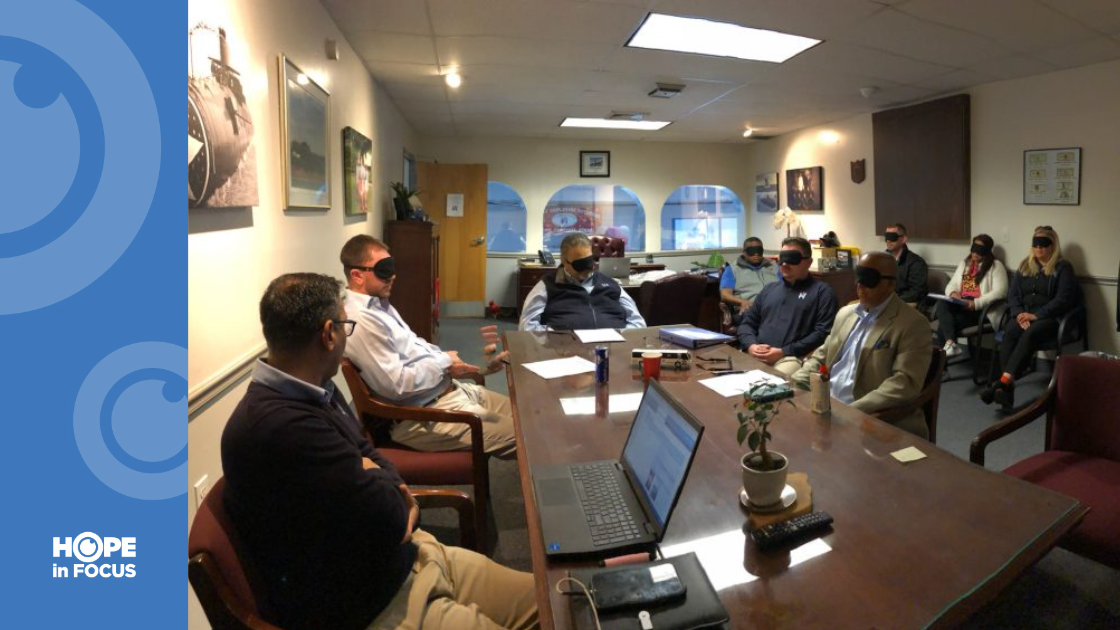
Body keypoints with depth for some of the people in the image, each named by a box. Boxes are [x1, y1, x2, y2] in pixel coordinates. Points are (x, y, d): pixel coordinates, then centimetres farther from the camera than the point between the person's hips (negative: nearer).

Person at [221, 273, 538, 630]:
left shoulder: (313, 393, 4)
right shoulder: (281, 427, -29)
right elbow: (387, 521, -25)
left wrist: (398, 496, -8)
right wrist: (376, 478, -3)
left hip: (404, 560, 9)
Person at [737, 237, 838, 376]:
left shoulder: (822, 291, 8)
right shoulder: (770, 288, 26)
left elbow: (823, 332, -5)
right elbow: (747, 322, 22)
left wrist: (783, 352, -12)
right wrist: (751, 345, -1)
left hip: (793, 357, -4)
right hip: (755, 356, 5)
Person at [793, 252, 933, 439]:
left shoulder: (913, 324, -6)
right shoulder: (846, 313, 15)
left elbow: (905, 383, -16)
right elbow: (821, 356, 19)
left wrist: (854, 411, -25)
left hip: (871, 419, -7)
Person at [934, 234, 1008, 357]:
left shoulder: (996, 266, 3)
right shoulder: (964, 263, 22)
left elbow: (1000, 291, -10)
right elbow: (951, 284, 20)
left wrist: (976, 303, -22)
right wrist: (952, 293, -6)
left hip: (982, 309, -5)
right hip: (960, 304, 5)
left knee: (945, 322, -30)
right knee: (941, 304, -30)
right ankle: (950, 343, -44)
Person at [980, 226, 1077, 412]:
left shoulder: (1063, 267, 2)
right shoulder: (1025, 265, 16)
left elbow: (1063, 300, -9)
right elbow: (1013, 294, 12)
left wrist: (1036, 315, -18)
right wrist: (1019, 313, -7)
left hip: (1050, 317, -3)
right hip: (1024, 315, 3)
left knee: (1030, 334, -36)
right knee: (1009, 332, -31)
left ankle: (1003, 381, -49)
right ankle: (1008, 387, -43)